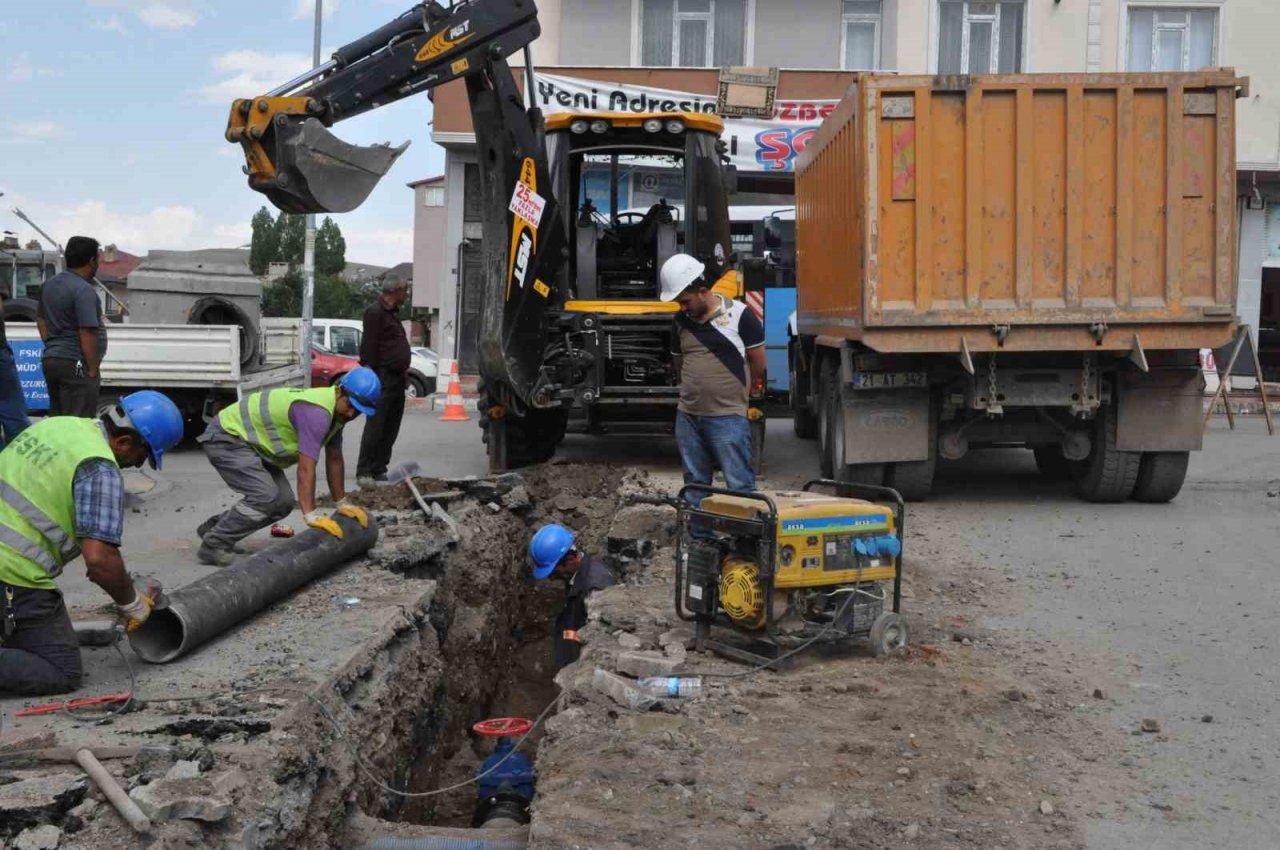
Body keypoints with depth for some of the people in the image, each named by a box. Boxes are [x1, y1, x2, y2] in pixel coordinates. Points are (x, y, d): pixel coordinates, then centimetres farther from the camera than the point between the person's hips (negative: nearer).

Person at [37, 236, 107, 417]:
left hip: (50, 360, 9)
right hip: (75, 364, -9)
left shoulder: (50, 284, 12)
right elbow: (87, 334, -21)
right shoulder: (84, 290, -17)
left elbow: (40, 318, 23)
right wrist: (92, 370, -17)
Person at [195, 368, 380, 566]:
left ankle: (214, 527, 19)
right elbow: (306, 468, -33)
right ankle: (213, 545, -9)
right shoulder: (316, 412, -30)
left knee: (283, 503, 4)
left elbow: (334, 460, 12)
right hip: (226, 438, -10)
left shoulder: (337, 409, 1)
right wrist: (311, 516, -34)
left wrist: (342, 504, 14)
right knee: (266, 497, -23)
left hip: (250, 441, 10)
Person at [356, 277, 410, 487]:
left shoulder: (390, 313, 21)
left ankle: (379, 470, 17)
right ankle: (364, 472, -5)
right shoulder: (375, 312, -10)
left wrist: (403, 368, 14)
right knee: (375, 427, -8)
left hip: (396, 379, 10)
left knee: (390, 430, 11)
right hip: (383, 379, -10)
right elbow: (368, 348, -16)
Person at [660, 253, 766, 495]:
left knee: (740, 485, -4)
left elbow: (758, 362, -1)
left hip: (728, 417, -5)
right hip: (687, 416, 6)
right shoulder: (681, 321, 8)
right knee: (694, 483, 14)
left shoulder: (739, 314, -8)